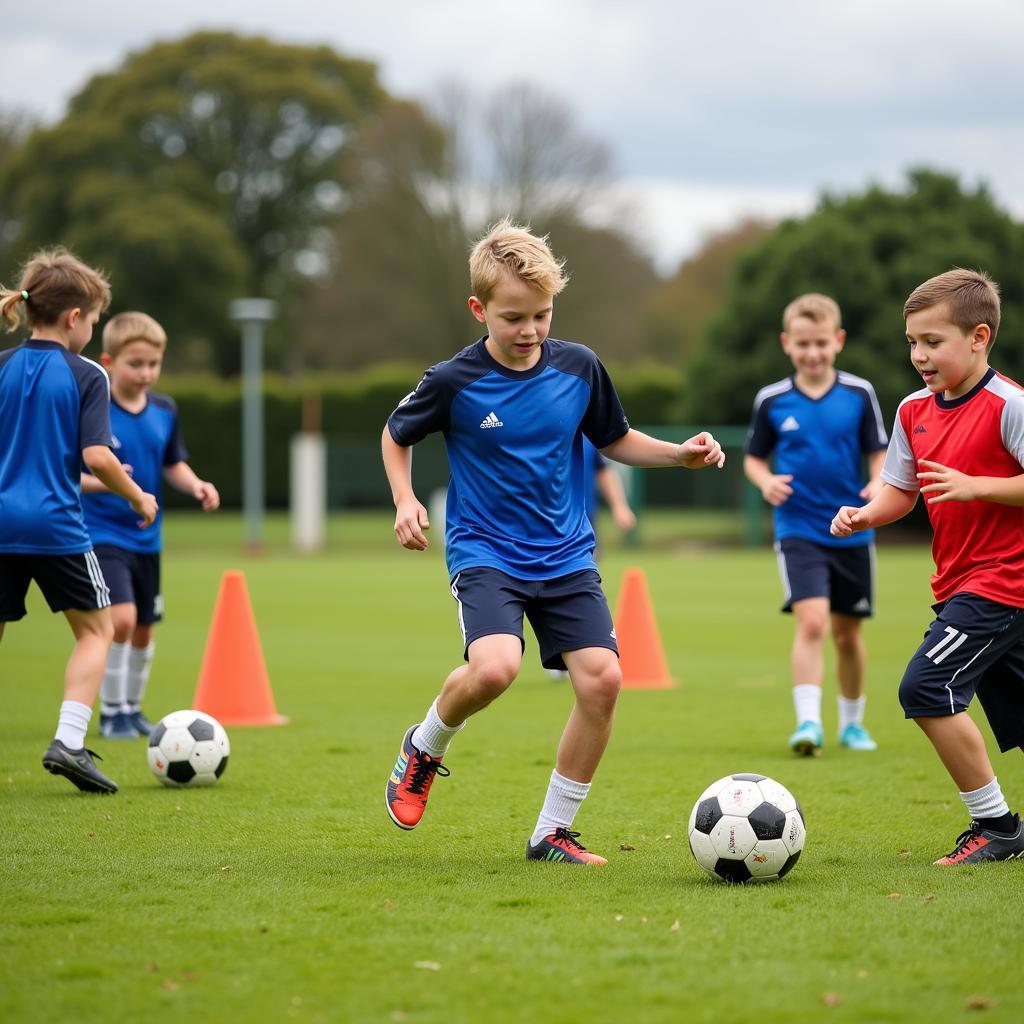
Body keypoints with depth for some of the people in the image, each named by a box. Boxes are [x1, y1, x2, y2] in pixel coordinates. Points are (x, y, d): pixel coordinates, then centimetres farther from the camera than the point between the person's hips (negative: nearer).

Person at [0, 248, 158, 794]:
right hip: (55, 525, -3)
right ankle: (68, 742, -2)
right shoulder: (86, 377, -6)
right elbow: (96, 456, -13)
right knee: (96, 627, 13)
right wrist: (138, 497, 2)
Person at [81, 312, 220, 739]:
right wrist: (99, 482, -32)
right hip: (100, 533, -6)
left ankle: (132, 706, 35)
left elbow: (173, 464, 14)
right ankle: (112, 711, -4)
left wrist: (195, 485, -6)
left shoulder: (164, 411, 3)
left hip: (146, 538, 6)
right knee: (120, 618, -21)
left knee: (143, 629, 14)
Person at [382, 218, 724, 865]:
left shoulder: (579, 368, -1)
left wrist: (681, 453, 0)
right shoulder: (453, 382, -9)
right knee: (496, 666, -29)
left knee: (602, 678, -12)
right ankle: (425, 748, 5)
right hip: (484, 552, -4)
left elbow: (615, 440, 16)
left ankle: (553, 832, 4)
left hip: (567, 557, 4)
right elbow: (397, 435, 9)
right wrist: (404, 499, -6)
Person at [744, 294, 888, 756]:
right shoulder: (771, 400, -2)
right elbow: (754, 457, 9)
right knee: (811, 620, -20)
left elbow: (878, 452, 3)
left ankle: (852, 722, 30)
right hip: (798, 530, -2)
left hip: (852, 532, 2)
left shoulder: (859, 394, -2)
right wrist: (766, 481, -12)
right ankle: (808, 722, -21)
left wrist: (879, 482, -18)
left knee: (847, 631, 12)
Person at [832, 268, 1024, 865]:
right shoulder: (914, 411, 9)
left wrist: (974, 486, -25)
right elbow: (901, 492, 13)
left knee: (926, 687, -17)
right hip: (960, 584, 8)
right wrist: (864, 516, -6)